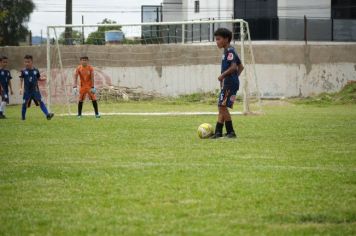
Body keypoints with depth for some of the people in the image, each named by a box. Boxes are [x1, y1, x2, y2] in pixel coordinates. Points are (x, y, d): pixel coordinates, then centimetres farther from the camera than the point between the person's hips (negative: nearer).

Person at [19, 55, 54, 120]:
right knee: (25, 103, 5)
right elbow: (21, 80, 1)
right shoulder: (24, 71, -3)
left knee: (40, 102, -9)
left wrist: (43, 79, -8)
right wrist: (21, 88, -9)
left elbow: (39, 78, 13)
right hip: (27, 91, 0)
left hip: (35, 90, 0)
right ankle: (23, 117, 24)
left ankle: (47, 114, -16)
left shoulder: (36, 71, 1)